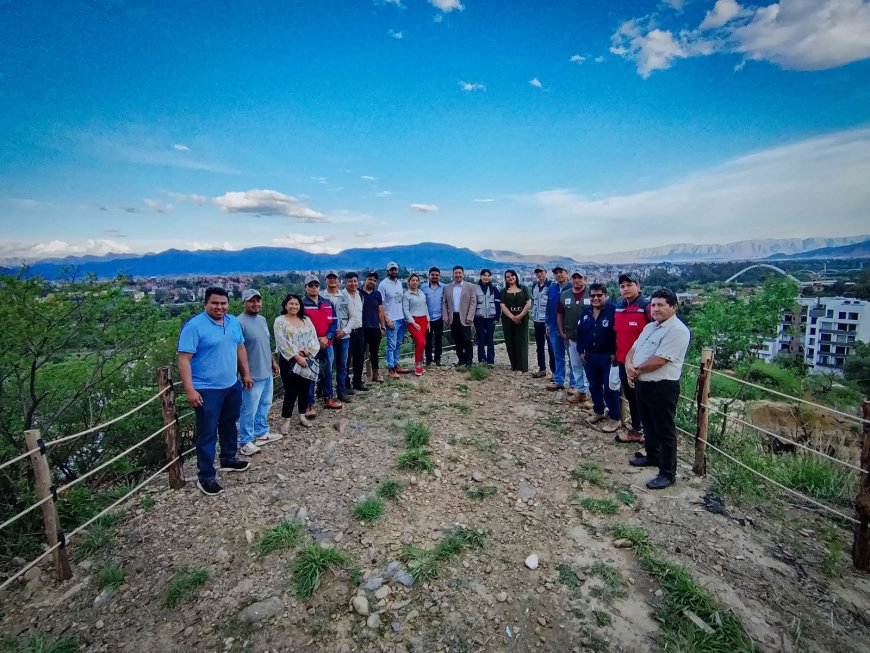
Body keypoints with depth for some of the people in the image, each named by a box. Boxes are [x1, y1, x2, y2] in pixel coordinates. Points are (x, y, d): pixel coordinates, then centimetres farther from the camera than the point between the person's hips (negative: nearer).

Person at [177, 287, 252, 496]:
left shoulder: (233, 322, 5)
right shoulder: (194, 325, -16)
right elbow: (184, 359, -19)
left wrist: (246, 374, 15)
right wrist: (189, 389, -24)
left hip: (232, 386, 7)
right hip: (207, 390, -7)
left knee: (230, 425, 21)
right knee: (207, 433, 1)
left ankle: (229, 459, 40)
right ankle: (206, 476, 13)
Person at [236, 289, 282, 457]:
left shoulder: (262, 319, 10)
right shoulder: (240, 322, -18)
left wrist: (273, 361, 20)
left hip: (266, 373, 9)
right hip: (252, 375, -9)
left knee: (265, 405, 20)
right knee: (249, 410, 2)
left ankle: (262, 433, 35)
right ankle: (245, 442, 15)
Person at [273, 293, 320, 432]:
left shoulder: (306, 319, 10)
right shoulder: (280, 321, -4)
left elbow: (313, 338, 5)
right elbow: (282, 342, -13)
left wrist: (306, 351, -13)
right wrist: (296, 356, -18)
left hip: (306, 360, 5)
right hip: (289, 361, -4)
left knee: (305, 389, 10)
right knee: (291, 391, -3)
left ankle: (302, 416, 25)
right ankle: (286, 420, 10)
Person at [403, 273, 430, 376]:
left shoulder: (421, 293, 13)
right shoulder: (406, 295, -3)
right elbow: (406, 310, -7)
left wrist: (428, 321, 11)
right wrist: (414, 323, -12)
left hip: (423, 320, 5)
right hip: (413, 321, -5)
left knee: (419, 343, 3)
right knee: (421, 342, -18)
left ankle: (419, 364, 15)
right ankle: (418, 365, -2)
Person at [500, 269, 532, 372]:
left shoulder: (523, 289, 7)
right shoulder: (504, 291, 9)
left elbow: (528, 304, -1)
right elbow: (503, 306, -1)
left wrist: (520, 316, -13)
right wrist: (513, 317, -14)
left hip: (522, 319, -1)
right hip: (508, 319, 2)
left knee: (521, 342, -4)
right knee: (510, 343, 2)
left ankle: (523, 367, 1)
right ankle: (514, 366, 10)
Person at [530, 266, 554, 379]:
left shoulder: (551, 285, -9)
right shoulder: (534, 286, 11)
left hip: (549, 320, -7)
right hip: (537, 320, 7)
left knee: (551, 347, -4)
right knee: (539, 346, 14)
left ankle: (554, 371, 3)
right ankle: (542, 369, 25)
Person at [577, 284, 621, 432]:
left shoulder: (613, 311, -11)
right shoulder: (586, 312, 8)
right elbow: (580, 332, 12)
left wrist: (615, 353, -14)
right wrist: (581, 351, 6)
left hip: (607, 357, -6)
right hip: (589, 356, 6)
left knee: (610, 388, -1)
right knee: (594, 386, 16)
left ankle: (615, 418, 11)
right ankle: (598, 411, 32)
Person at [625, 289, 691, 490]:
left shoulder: (677, 330, -18)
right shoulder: (650, 327, 12)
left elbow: (659, 360, -24)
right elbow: (633, 349, 12)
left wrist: (637, 370, -9)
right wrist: (629, 367, -8)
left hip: (663, 387, -9)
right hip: (643, 384, 9)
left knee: (665, 431, 3)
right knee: (648, 425, 23)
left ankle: (668, 473, 15)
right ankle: (653, 456, 42)